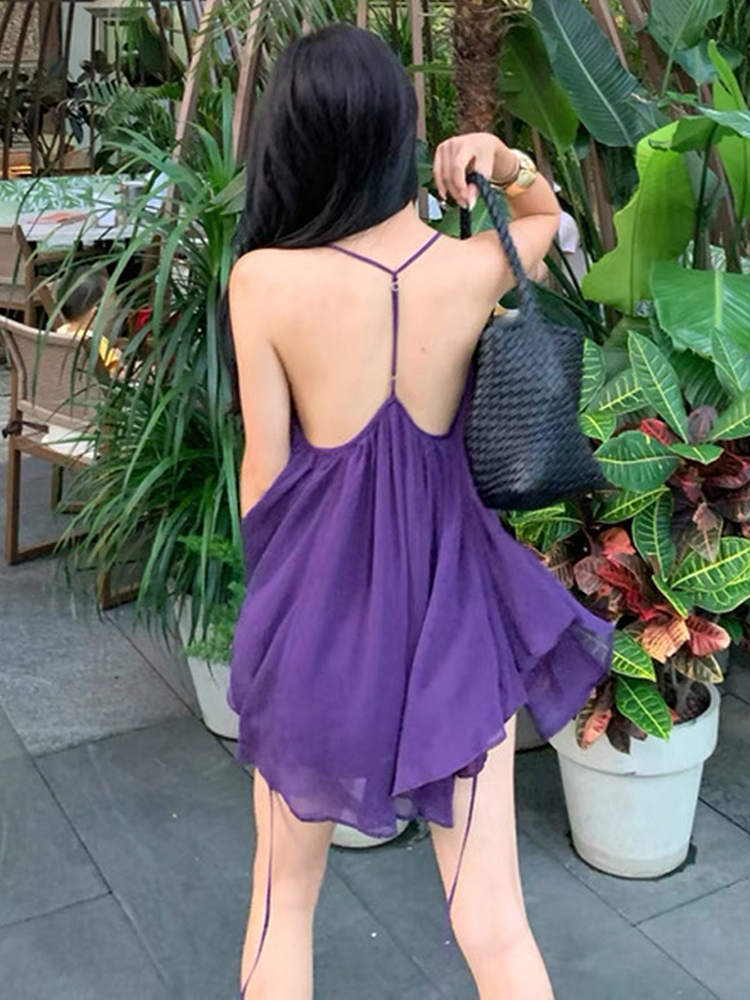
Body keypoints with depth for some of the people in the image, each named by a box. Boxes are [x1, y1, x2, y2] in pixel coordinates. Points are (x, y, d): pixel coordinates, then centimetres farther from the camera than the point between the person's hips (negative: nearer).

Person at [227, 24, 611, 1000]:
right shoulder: (479, 268, -9)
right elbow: (551, 216, 16)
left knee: (285, 892, 22)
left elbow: (265, 476, -7)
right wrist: (508, 164, -4)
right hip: (452, 605, 1)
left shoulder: (264, 278, -15)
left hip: (320, 606, -1)